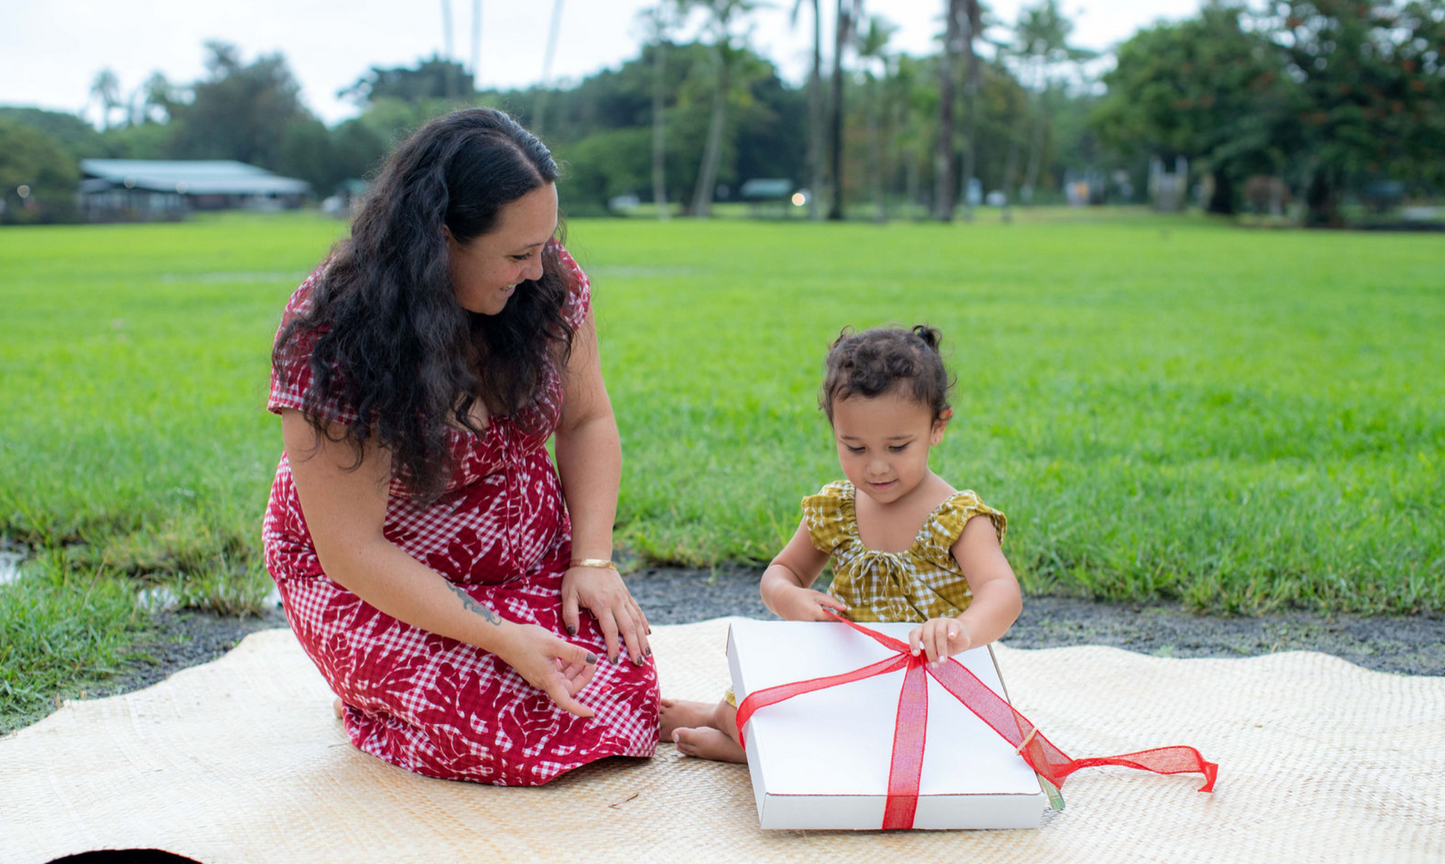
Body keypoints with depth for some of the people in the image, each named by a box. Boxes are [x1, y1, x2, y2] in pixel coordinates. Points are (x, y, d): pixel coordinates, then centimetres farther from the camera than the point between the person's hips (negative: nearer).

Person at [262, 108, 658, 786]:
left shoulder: (550, 282, -11)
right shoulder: (331, 342, -26)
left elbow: (586, 422, 1)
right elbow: (350, 551, -23)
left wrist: (592, 559, -13)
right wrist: (501, 637, -29)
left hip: (529, 552, 5)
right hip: (377, 584, -5)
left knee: (624, 685, -17)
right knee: (513, 730, -24)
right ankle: (375, 697, 9)